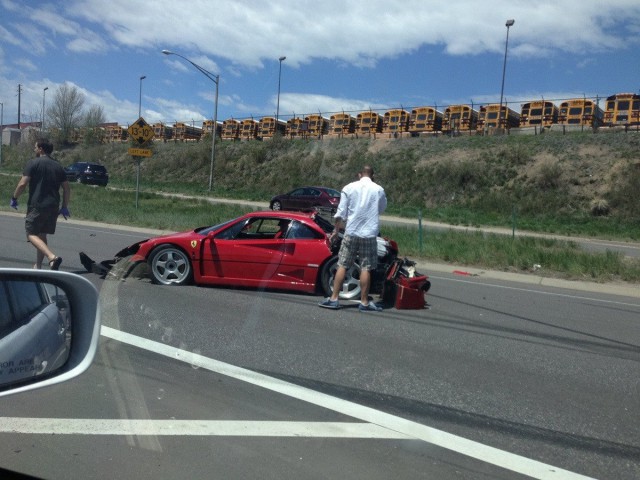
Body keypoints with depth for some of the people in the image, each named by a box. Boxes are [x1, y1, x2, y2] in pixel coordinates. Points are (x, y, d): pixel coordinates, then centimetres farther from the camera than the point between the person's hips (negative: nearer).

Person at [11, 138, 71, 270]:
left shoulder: (33, 163, -4)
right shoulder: (58, 166, 13)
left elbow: (23, 183, -12)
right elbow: (67, 189, 12)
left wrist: (14, 198, 2)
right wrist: (64, 207, 18)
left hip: (37, 205, -6)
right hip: (53, 207, 6)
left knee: (32, 234, -3)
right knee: (42, 236, 16)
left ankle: (52, 257, -25)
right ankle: (38, 266, 19)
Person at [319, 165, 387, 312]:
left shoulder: (349, 188, 2)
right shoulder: (379, 190, 2)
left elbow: (341, 213, 0)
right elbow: (382, 209, 19)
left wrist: (336, 231, 8)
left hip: (351, 233, 1)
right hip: (369, 234, 0)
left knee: (342, 266, 6)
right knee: (366, 269, 3)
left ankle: (333, 299, 6)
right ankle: (364, 302, 7)